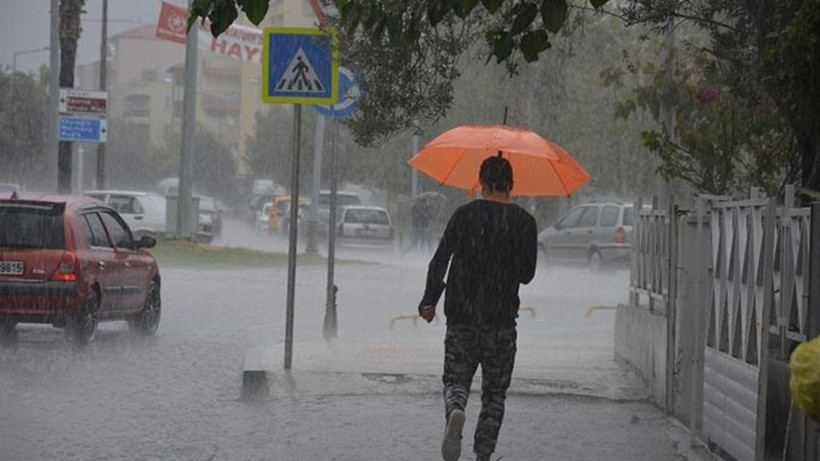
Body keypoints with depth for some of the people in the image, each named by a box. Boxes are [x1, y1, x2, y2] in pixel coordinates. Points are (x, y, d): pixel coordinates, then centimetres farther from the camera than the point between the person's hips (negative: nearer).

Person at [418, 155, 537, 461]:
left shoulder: (464, 215, 0)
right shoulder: (524, 222, -1)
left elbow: (440, 260, -6)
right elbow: (527, 274, 4)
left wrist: (429, 301, -1)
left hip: (462, 318, 0)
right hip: (502, 320, 0)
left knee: (456, 379, 8)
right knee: (494, 392, 10)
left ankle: (455, 412, -24)